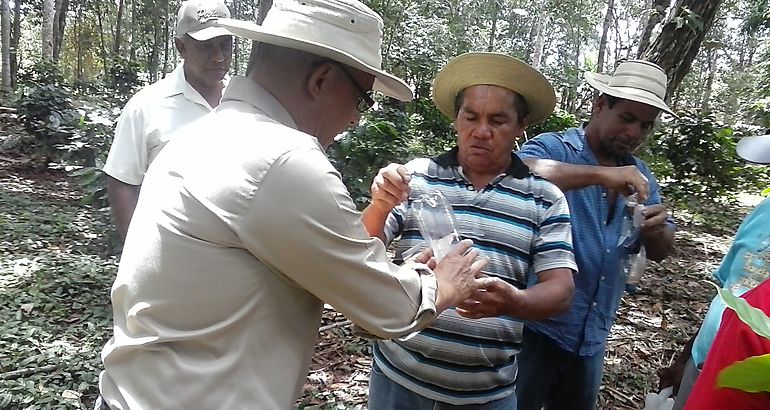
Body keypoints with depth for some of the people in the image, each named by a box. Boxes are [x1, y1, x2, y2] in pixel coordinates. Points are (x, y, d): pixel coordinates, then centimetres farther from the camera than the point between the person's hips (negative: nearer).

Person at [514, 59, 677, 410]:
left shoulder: (640, 176, 9)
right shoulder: (553, 148, -11)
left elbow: (659, 252, 10)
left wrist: (657, 230, -12)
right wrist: (600, 174, -37)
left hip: (592, 338, 7)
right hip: (538, 328, -6)